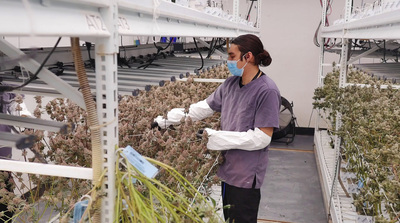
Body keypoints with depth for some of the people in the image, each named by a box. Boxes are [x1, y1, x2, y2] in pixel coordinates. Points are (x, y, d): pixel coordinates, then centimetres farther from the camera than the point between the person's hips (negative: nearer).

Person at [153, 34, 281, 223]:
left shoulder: (267, 91, -18)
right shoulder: (231, 83, 6)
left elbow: (262, 137, -21)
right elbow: (205, 107, 12)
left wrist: (218, 138, -20)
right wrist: (166, 120, 7)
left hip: (246, 176, -8)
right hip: (227, 168, 8)